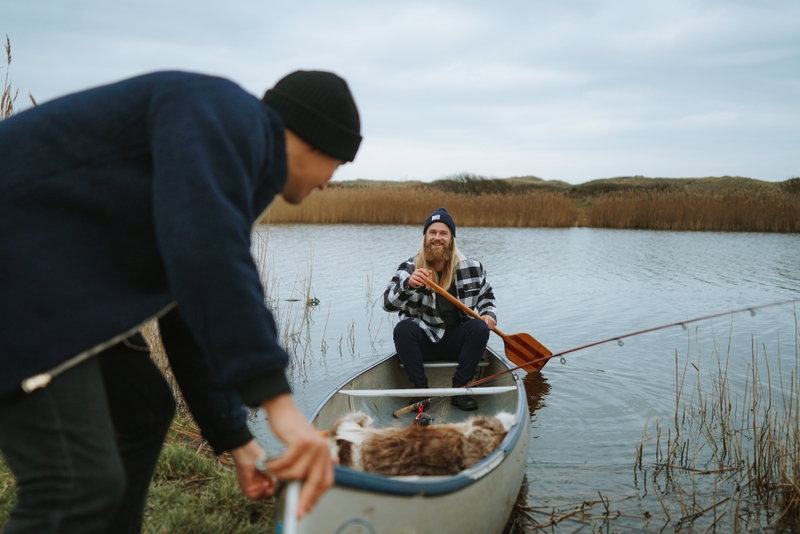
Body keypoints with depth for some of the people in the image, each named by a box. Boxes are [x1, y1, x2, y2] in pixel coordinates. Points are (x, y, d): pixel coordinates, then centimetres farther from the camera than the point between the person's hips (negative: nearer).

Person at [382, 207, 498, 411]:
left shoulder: (471, 268, -2)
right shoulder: (410, 268, -7)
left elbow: (485, 295, 16)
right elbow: (388, 303, -19)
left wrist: (489, 313, -6)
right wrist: (408, 284, -39)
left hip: (456, 342, 2)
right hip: (422, 342, -1)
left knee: (480, 328, -25)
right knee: (403, 329, -29)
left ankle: (459, 389, -18)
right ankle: (420, 388, -21)